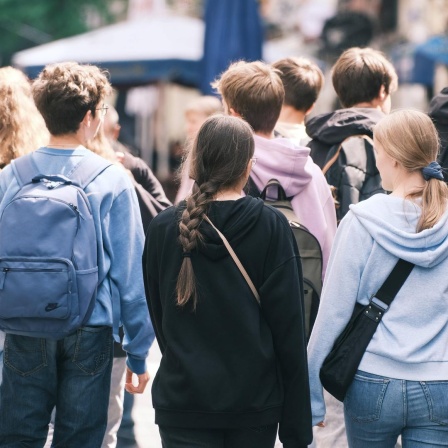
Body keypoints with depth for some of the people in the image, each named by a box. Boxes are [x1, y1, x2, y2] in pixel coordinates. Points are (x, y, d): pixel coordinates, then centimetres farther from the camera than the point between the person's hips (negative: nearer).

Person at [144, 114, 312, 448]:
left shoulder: (163, 228, -3)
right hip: (255, 402, 0)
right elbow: (289, 330, -7)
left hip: (183, 399, 0)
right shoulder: (272, 227, -7)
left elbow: (160, 319, 8)